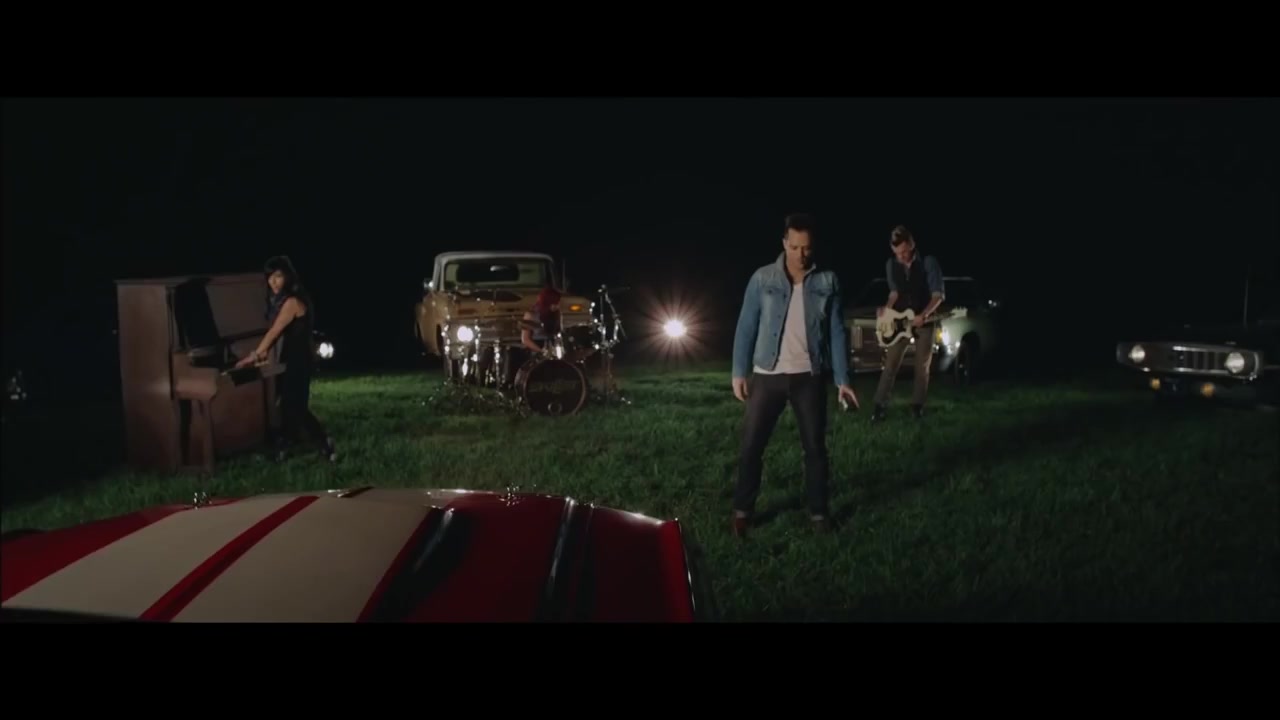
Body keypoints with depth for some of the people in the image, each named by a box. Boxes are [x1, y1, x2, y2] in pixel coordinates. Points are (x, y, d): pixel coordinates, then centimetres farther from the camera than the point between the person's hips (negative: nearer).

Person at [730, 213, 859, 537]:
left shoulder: (828, 282, 0)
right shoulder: (763, 279, -2)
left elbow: (837, 333, 2)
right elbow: (746, 327, 1)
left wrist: (842, 380, -2)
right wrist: (739, 372, -4)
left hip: (809, 377, 1)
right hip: (768, 375, 0)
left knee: (815, 447, 7)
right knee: (751, 445, 2)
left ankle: (819, 512, 21)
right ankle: (742, 510, 16)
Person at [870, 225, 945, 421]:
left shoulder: (928, 262, -12)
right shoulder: (891, 265, 0)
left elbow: (939, 294, -13)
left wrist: (923, 315, -24)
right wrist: (886, 309, -9)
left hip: (925, 321, -2)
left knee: (922, 366, 6)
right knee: (891, 364, -4)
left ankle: (917, 404, 19)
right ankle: (880, 405, -2)